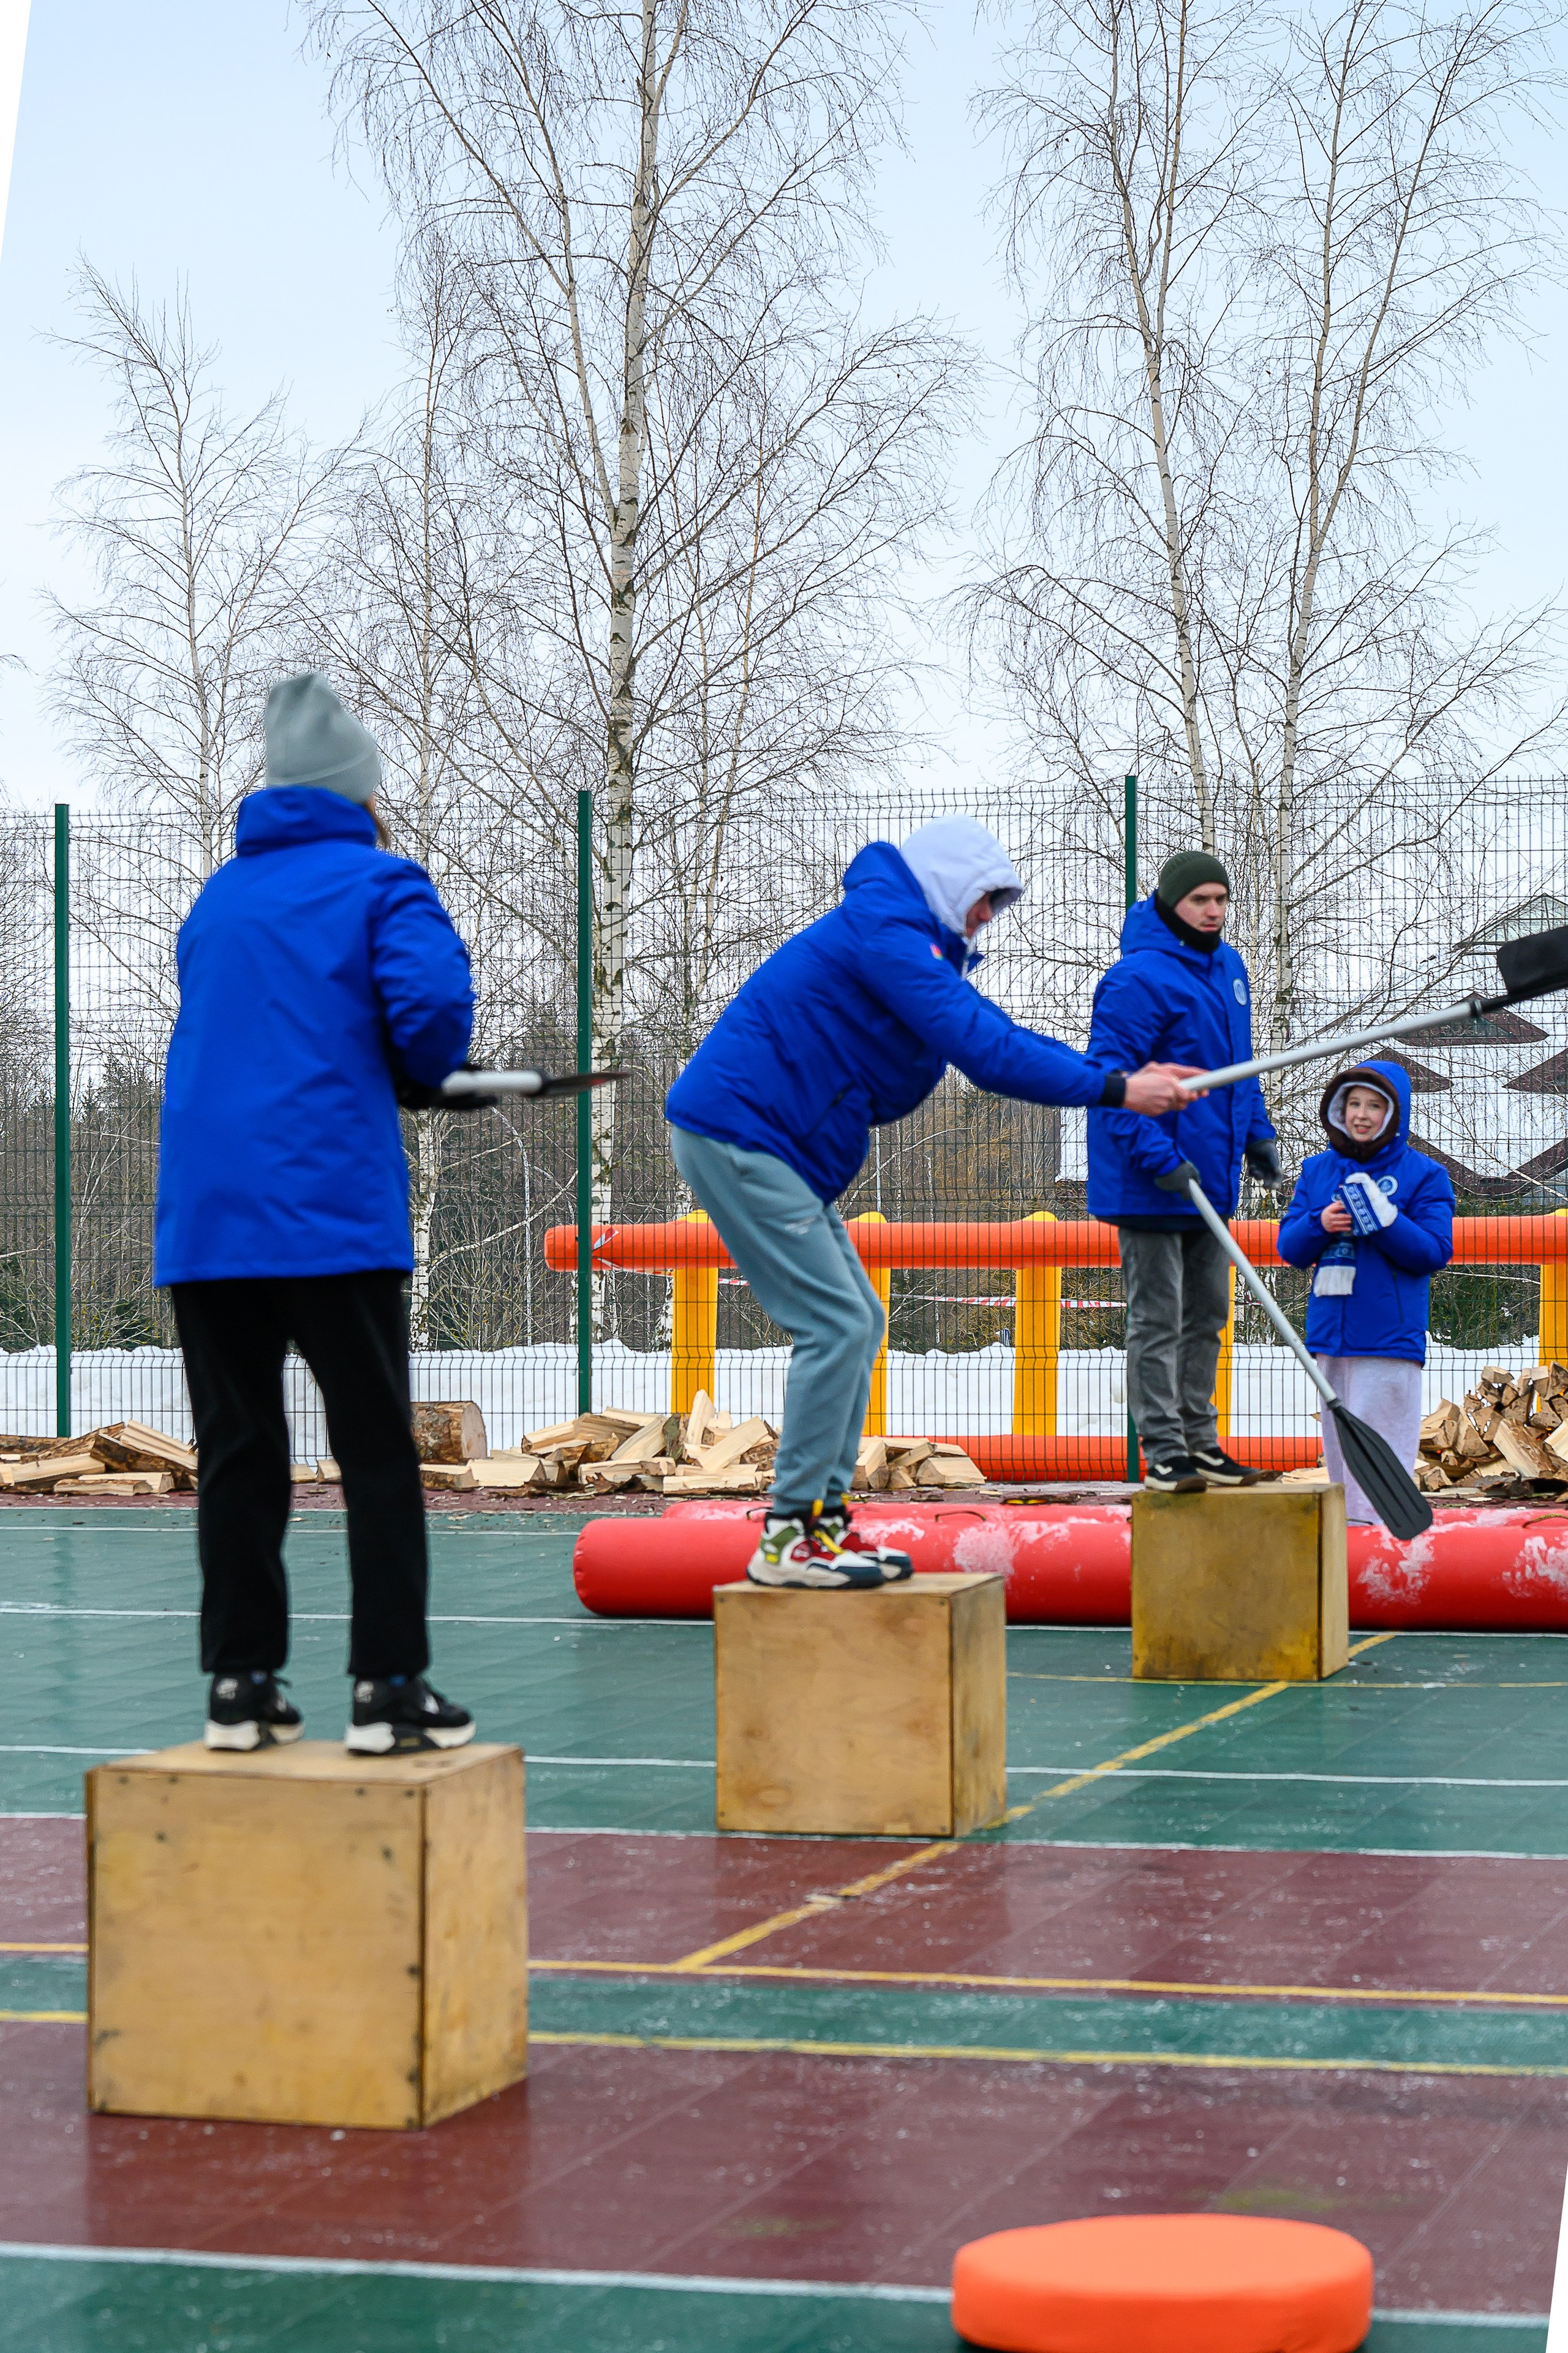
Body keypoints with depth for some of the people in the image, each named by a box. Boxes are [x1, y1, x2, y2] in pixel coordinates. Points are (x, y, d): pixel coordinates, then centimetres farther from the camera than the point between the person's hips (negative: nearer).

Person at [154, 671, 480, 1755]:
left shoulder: (219, 897, 18)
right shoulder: (378, 883, 0)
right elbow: (435, 1003, -15)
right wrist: (421, 1069, 6)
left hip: (204, 1211, 5)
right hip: (331, 1209, -5)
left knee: (237, 1452, 9)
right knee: (377, 1452, 1)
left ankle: (242, 1684, 8)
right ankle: (390, 1686, -2)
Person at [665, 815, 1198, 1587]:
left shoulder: (913, 949, 20)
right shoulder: (884, 930, -14)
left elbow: (999, 1035, 15)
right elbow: (984, 1051, -20)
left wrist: (1123, 1073, 6)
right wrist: (1114, 1089, -17)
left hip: (771, 1147, 11)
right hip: (735, 1134, -11)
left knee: (855, 1323, 11)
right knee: (838, 1325, -13)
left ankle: (823, 1519, 13)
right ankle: (787, 1537, -12)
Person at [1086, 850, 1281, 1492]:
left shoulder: (1228, 968, 12)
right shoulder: (1139, 979, -17)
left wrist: (1256, 1133, 19)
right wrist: (1160, 1157, -26)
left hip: (1210, 1175, 9)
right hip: (1151, 1185, -9)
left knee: (1207, 1313, 15)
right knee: (1157, 1318, -5)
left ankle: (1200, 1440, 24)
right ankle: (1164, 1452, -2)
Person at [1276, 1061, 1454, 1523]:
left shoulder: (1423, 1174, 1)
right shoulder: (1318, 1171, 13)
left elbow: (1435, 1251, -6)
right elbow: (1289, 1247, 11)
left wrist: (1383, 1221, -21)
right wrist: (1319, 1225, -11)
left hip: (1390, 1337, -5)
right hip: (1330, 1330, 5)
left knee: (1380, 1442, -8)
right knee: (1339, 1439, 9)